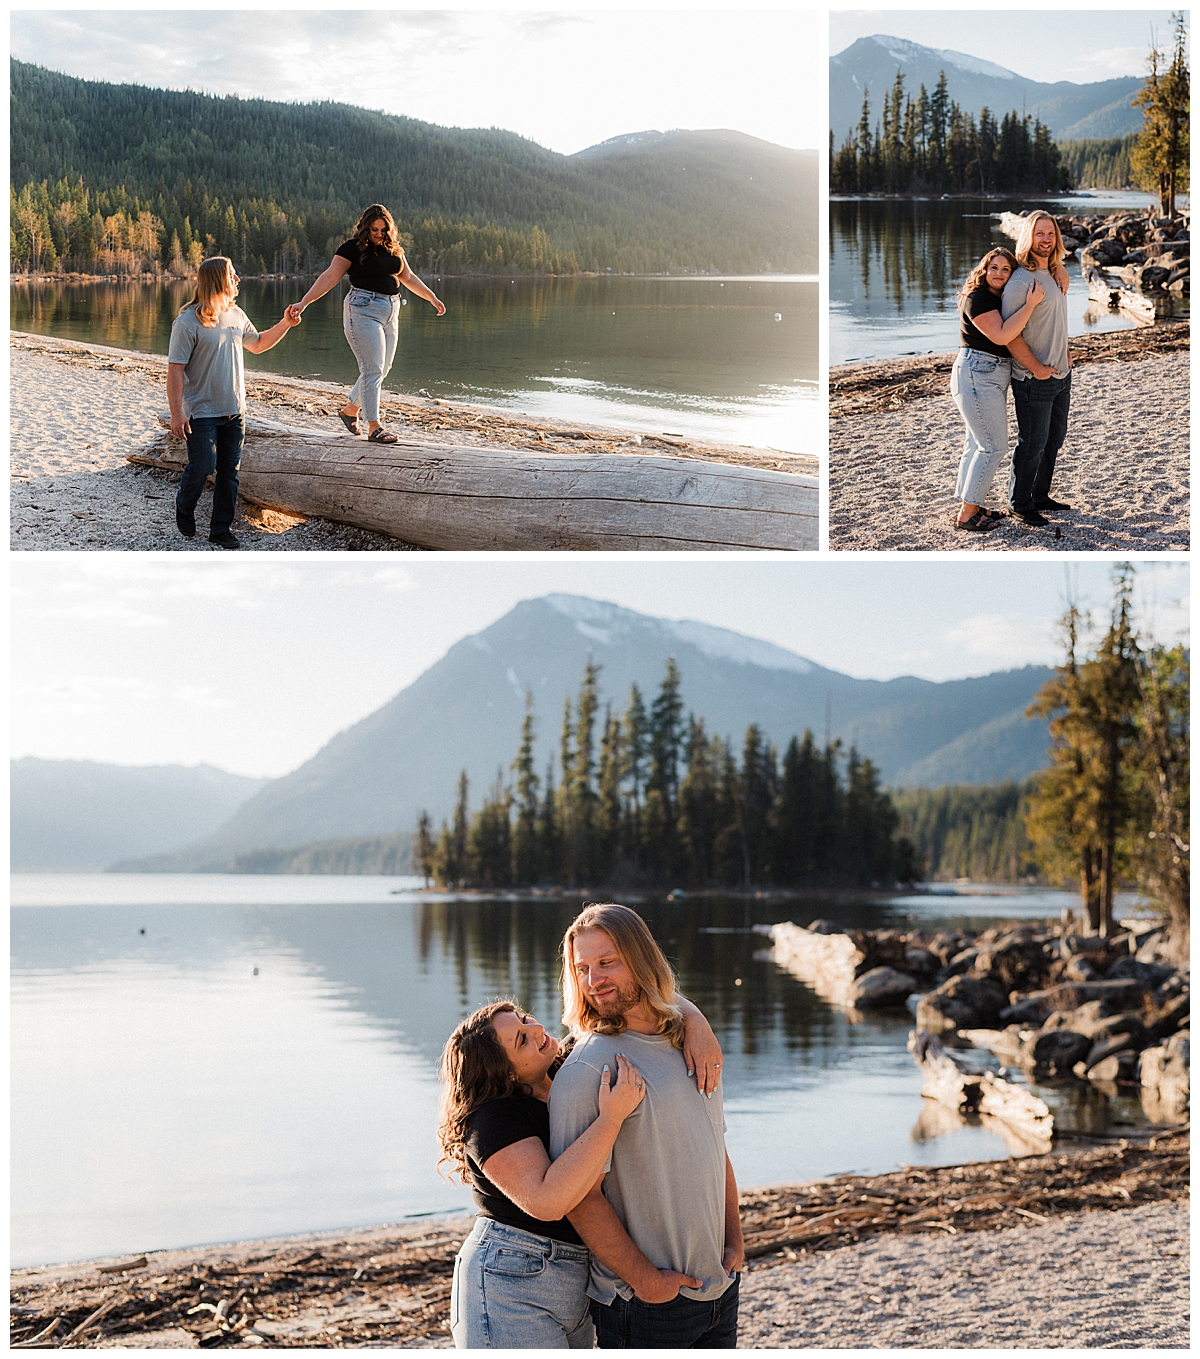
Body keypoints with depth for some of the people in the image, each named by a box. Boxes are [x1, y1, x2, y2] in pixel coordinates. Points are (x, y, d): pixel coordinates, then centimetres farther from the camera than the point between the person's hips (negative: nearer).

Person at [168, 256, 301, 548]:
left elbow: (257, 344, 28)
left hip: (234, 412, 6)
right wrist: (176, 412, -18)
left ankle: (221, 528, 14)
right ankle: (184, 508, 22)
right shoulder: (188, 322, -13)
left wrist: (285, 324, 15)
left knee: (229, 470, 5)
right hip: (202, 412, -6)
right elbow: (175, 369, -14)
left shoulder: (236, 316, 9)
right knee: (202, 467, -8)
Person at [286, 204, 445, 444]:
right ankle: (374, 427, -7)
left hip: (391, 312, 7)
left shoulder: (394, 249, 13)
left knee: (382, 370, 10)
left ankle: (350, 410, 29)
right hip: (363, 310, -7)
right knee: (373, 370, -10)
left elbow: (408, 277, 26)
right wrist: (303, 303, -20)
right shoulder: (353, 248, -6)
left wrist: (432, 299, 33)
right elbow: (330, 277, -12)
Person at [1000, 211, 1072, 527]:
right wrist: (1037, 369, -18)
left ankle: (1040, 497, 32)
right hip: (1034, 380, -9)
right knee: (1032, 444, 1)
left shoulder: (1055, 274, 9)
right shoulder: (1020, 281, -19)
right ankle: (1019, 504, 15)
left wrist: (1064, 353, 13)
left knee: (1053, 441, 18)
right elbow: (1009, 333, -22)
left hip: (1061, 374, 9)